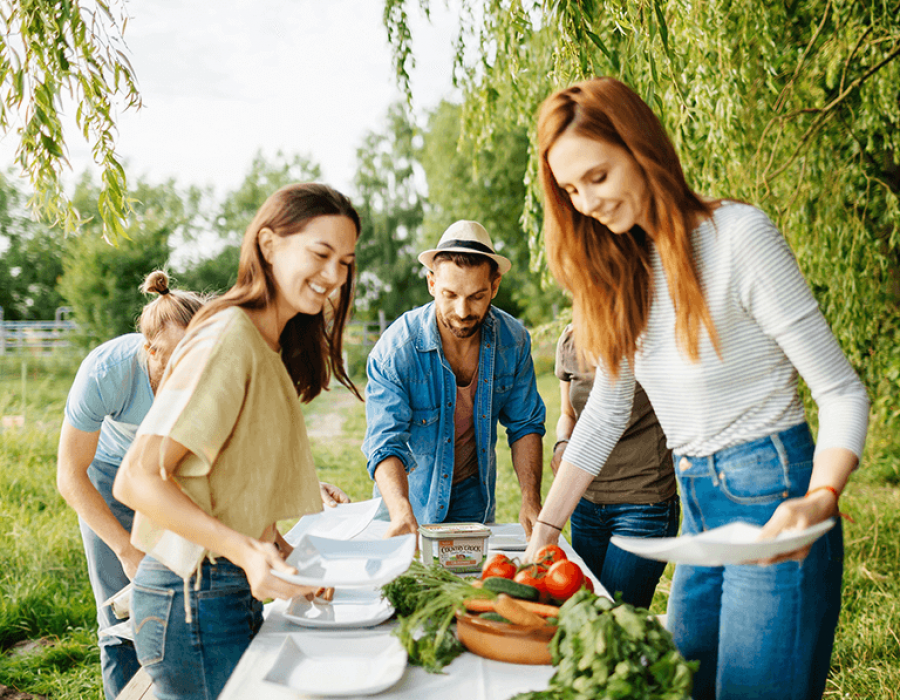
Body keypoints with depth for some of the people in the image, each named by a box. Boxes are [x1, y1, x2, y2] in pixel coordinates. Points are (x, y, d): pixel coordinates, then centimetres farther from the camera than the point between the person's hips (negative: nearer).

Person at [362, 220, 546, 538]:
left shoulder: (513, 341, -12)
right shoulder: (394, 351, -24)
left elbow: (525, 425, -3)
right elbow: (385, 443, -27)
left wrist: (531, 500, -15)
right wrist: (402, 512, -44)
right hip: (409, 497, -2)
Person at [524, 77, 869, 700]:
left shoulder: (736, 234, -14)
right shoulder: (623, 266, 8)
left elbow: (841, 391, -14)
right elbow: (606, 411, 12)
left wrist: (818, 502, -32)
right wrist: (546, 527, 10)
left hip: (771, 495, -7)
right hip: (700, 504, 7)